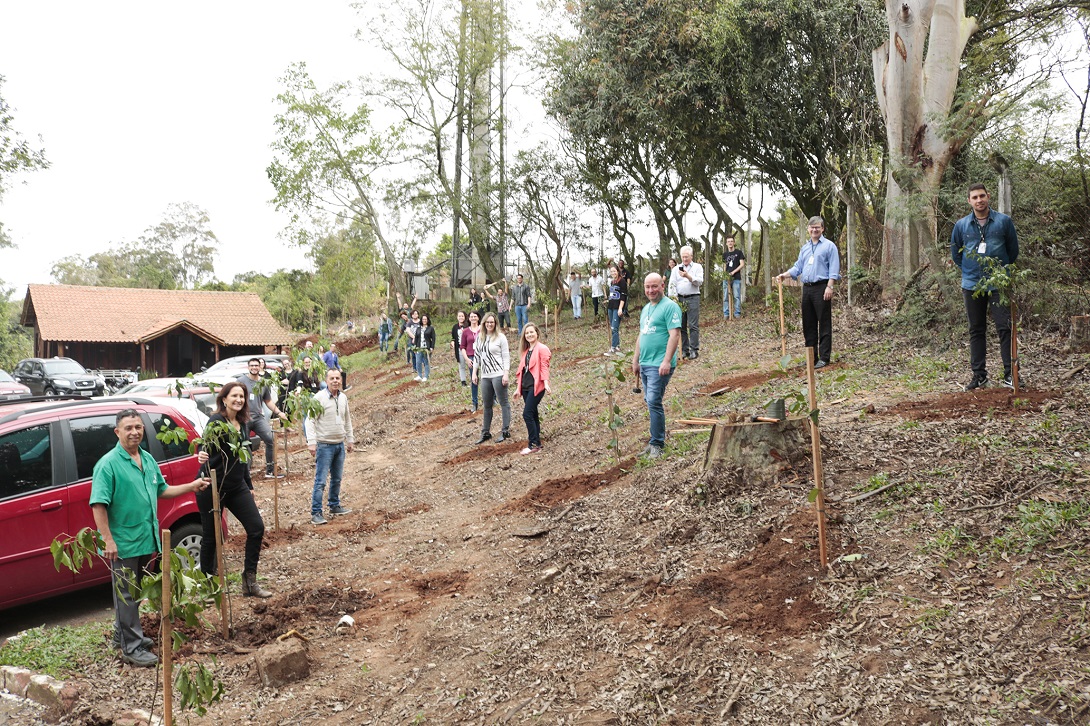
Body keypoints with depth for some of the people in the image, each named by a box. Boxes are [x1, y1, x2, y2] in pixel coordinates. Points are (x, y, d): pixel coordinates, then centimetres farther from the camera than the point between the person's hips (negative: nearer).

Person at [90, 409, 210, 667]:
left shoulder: (148, 460, 9)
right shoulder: (108, 464, -14)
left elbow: (162, 491, 20)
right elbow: (98, 505, -19)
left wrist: (192, 486, 11)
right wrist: (107, 540, -23)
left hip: (146, 539, 7)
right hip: (123, 543, -7)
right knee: (126, 594, 1)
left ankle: (123, 633, 36)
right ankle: (131, 648, 8)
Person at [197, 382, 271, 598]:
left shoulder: (243, 424, 9)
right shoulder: (216, 422, -13)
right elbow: (206, 453, -19)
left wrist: (249, 485, 21)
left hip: (237, 487, 7)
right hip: (214, 488, -7)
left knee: (257, 527, -1)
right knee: (211, 536, 5)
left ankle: (249, 581, 9)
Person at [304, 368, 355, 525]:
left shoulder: (343, 398, 7)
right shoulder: (319, 398, -12)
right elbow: (309, 421, -14)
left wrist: (350, 439, 19)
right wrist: (311, 442, -21)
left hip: (340, 444, 6)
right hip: (324, 445, -6)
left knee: (337, 479, 17)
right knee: (320, 481, -6)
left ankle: (335, 506, 31)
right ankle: (316, 513, -2)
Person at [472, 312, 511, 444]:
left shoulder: (501, 337, -4)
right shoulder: (480, 338, 10)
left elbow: (506, 357, -6)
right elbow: (477, 356, 15)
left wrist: (505, 374, -13)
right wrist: (474, 373, 11)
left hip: (498, 375, -6)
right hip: (485, 375, 6)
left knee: (503, 403, 0)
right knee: (486, 405, 12)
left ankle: (505, 431, 6)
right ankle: (485, 432, 19)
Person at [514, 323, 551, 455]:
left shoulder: (542, 349, -6)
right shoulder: (525, 350, 17)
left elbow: (544, 367, -12)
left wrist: (546, 383, -25)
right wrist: (518, 388, 16)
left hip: (536, 386, -8)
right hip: (526, 387, 8)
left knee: (527, 414, -13)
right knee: (533, 415, 10)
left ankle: (533, 445, -6)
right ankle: (537, 445, 15)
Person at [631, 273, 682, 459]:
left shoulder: (670, 306, -8)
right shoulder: (646, 308, 19)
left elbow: (675, 334, -17)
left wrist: (667, 361, -23)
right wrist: (635, 361, 23)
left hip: (659, 365, -9)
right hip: (645, 364, 9)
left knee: (654, 402, -11)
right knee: (649, 401, 11)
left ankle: (657, 444, -4)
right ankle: (657, 438, 19)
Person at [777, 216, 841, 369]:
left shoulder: (829, 246, -1)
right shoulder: (805, 247, 18)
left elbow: (834, 269, -7)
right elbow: (798, 267, 20)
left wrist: (829, 287, -17)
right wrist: (785, 275, 3)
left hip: (821, 288, -6)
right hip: (807, 288, 7)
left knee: (824, 324, -3)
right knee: (808, 324, 8)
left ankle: (824, 357, -1)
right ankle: (811, 357, 15)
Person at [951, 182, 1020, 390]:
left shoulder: (1004, 221, 0)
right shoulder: (961, 225, 4)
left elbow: (1013, 249, 10)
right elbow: (955, 252, 17)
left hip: (999, 284, -2)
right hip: (972, 285, 2)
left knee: (1005, 328, -6)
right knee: (976, 331, 8)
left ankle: (1010, 374, 2)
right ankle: (979, 375, 15)